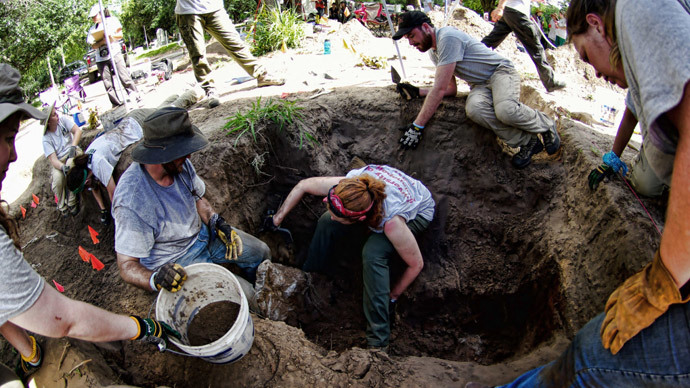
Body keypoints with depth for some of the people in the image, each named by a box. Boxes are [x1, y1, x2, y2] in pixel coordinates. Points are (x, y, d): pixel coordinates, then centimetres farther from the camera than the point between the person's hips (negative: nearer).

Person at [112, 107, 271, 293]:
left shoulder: (180, 164, -14)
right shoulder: (131, 201, -34)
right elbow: (127, 265, -26)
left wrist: (217, 222, -9)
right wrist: (155, 279, -46)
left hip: (202, 233, 7)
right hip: (175, 260, -6)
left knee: (261, 252, 10)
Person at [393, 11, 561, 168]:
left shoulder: (448, 37, -21)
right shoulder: (433, 51, 8)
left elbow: (440, 88, -28)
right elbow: (451, 89, 11)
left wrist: (417, 125, -29)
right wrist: (418, 92, -2)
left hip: (501, 71, -7)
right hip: (479, 84, 7)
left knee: (505, 111, -37)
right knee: (473, 109, -30)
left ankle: (545, 125, -3)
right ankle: (525, 141, -16)